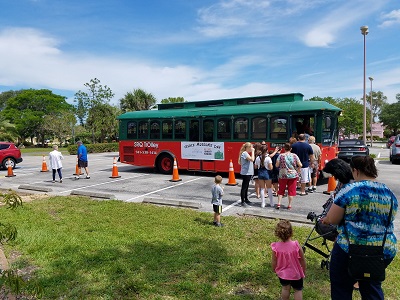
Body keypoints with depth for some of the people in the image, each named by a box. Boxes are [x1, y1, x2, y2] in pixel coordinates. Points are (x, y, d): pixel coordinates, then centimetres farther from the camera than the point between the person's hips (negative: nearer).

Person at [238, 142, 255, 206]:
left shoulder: (246, 153, 16)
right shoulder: (244, 153, -15)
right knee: (244, 187, -5)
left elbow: (251, 160, 17)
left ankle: (246, 199, 27)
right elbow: (252, 159, -25)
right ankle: (242, 201, -1)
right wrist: (252, 152, -18)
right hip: (246, 173, -10)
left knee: (246, 186, 17)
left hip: (248, 173, 10)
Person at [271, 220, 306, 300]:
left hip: (282, 273, 1)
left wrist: (275, 270, 11)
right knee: (298, 290, 20)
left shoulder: (276, 247, -23)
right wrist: (304, 271, 8)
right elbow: (302, 260, -11)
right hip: (296, 274, -1)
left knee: (285, 288, 24)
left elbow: (274, 262, -9)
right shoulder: (296, 245, -25)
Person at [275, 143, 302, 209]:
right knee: (291, 190, 8)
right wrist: (297, 170, 13)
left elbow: (277, 165, -5)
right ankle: (290, 205, 11)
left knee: (281, 190, 13)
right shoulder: (294, 156, -3)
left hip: (283, 175, 0)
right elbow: (300, 165, -4)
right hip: (293, 175, 0)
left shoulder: (281, 156, -6)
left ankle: (279, 203, 8)